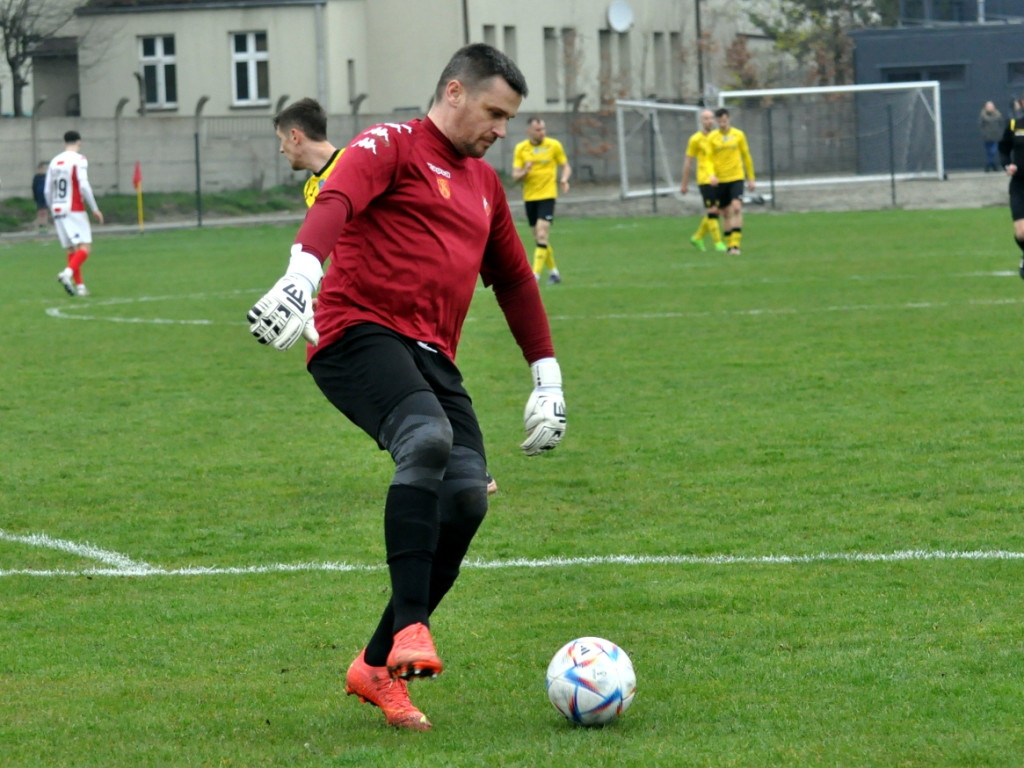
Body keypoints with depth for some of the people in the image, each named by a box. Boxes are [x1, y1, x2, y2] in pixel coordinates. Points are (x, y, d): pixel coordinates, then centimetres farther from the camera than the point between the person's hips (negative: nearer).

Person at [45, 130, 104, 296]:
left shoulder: (54, 162, 11)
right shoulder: (79, 160, -6)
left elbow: (47, 190, 12)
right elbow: (83, 185, -15)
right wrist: (95, 209, -9)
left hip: (57, 211, 6)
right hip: (75, 211, -6)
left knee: (72, 249, 11)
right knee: (85, 247, -7)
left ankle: (79, 285, 6)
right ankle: (67, 273, -30)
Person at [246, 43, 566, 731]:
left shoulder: (485, 184, 25)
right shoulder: (392, 146, 0)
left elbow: (514, 280, 34)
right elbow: (336, 202, -20)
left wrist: (548, 380, 30)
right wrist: (303, 272, -40)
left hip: (431, 357, 8)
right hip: (361, 333, -8)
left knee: (468, 496, -10)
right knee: (428, 441, -34)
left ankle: (378, 667, 0)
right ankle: (410, 630, -36)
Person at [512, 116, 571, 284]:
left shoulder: (554, 145, -2)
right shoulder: (521, 148, 3)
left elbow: (566, 166, 7)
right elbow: (515, 176, 2)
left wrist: (564, 179, -14)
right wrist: (524, 171, -21)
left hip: (547, 195, -3)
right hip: (529, 197, 3)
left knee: (542, 235, -16)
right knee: (538, 239, 9)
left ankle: (535, 275, -19)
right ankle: (553, 272, 25)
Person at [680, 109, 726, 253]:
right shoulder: (696, 139, -3)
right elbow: (688, 162, 1)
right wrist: (684, 184, 1)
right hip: (704, 180, -5)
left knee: (715, 212, 7)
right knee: (712, 211, -10)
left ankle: (698, 237, 24)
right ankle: (717, 242, -5)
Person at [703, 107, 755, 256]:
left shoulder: (738, 135, 3)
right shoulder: (712, 137, 2)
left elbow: (746, 156, 12)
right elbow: (708, 159, 0)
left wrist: (751, 178, 13)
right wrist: (711, 174, -19)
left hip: (736, 178, -1)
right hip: (720, 180, 1)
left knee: (737, 208, -18)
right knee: (725, 213, 8)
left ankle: (735, 244, -21)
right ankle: (729, 245, 20)